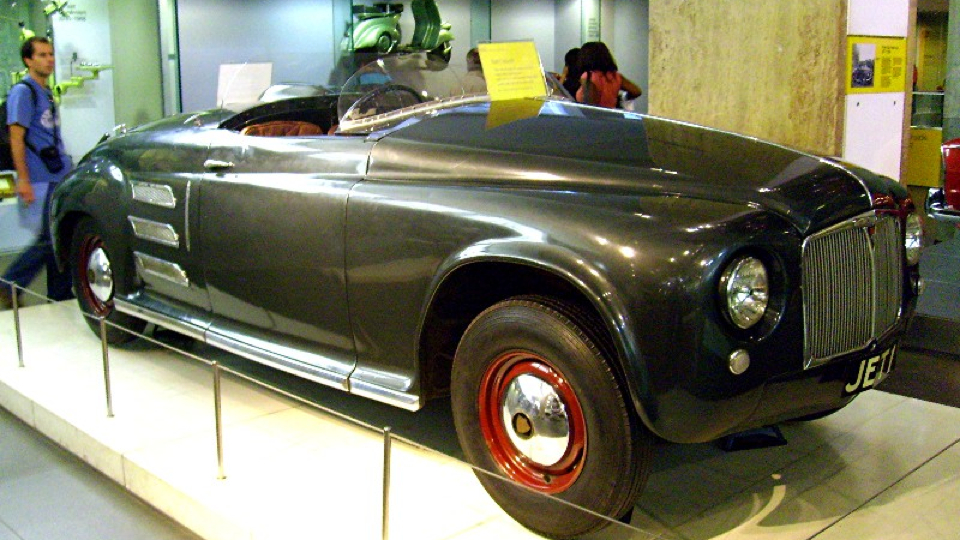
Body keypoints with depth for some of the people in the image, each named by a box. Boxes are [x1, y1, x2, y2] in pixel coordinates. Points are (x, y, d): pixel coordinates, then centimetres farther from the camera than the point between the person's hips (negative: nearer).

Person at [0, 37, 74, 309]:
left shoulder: (46, 92, 17)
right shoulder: (23, 92, -8)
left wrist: (69, 169, 20)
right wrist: (23, 180, -19)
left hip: (59, 177, 8)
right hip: (41, 180, -8)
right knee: (51, 239, -8)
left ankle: (60, 296, 15)